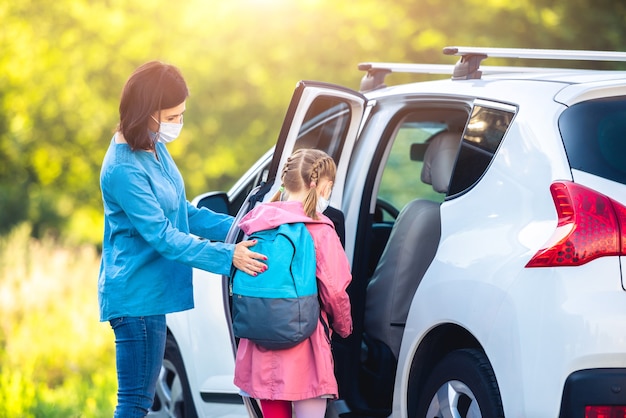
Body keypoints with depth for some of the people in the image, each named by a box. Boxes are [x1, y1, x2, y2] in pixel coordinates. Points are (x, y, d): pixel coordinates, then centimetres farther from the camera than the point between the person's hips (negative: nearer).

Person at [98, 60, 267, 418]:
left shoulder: (154, 147, 7)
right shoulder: (124, 169, -23)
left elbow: (183, 213, 15)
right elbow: (163, 237, -22)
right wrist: (228, 257, -20)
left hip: (150, 294, 10)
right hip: (137, 296, -10)